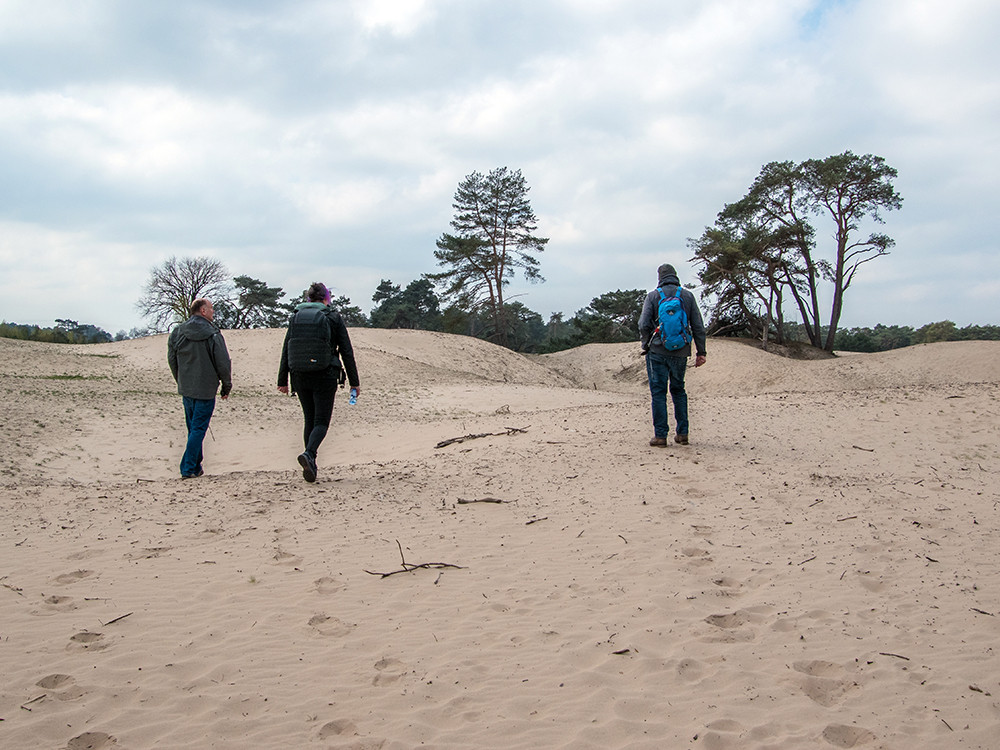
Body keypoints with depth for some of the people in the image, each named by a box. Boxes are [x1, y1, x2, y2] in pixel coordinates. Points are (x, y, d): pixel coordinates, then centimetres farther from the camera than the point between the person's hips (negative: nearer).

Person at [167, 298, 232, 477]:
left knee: (193, 428, 17)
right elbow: (223, 363, -10)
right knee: (199, 428, 0)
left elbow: (172, 360, 12)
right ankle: (189, 468, -4)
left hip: (186, 389, 5)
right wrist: (227, 386, 2)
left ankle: (196, 467, 21)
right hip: (206, 390, -5)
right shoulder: (213, 334, -12)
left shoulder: (177, 333, 4)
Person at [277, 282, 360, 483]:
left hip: (300, 376, 3)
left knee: (309, 419, 15)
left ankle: (310, 465, 14)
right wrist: (354, 382, 3)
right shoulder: (333, 317, 0)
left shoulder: (296, 317, 7)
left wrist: (282, 380, 12)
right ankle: (308, 453, -26)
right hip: (325, 376, -3)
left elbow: (286, 350, 7)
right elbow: (346, 351, -1)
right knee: (321, 421, 1)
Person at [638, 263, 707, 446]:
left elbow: (644, 325, -9)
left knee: (658, 392, 1)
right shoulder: (687, 296, 6)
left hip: (658, 351, -3)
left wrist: (645, 346, 6)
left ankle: (660, 435, -2)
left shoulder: (653, 296, -1)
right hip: (680, 352, 3)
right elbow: (698, 326, 4)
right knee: (678, 390, 15)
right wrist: (701, 352, 8)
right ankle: (682, 433, 13)